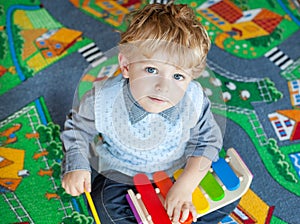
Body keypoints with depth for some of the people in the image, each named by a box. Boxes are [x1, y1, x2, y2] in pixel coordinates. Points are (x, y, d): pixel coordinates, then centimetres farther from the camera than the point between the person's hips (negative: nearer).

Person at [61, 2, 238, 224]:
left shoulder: (193, 100, -25)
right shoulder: (103, 100, -26)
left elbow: (208, 141, -13)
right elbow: (78, 128, -6)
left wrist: (185, 186, -25)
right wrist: (76, 165, -20)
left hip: (180, 169, 2)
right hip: (121, 174, -1)